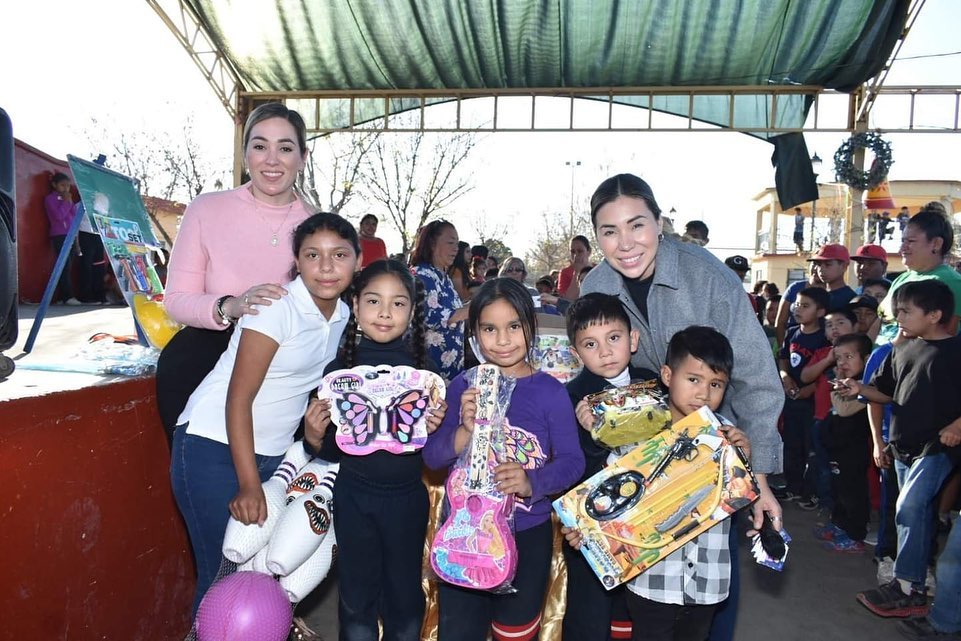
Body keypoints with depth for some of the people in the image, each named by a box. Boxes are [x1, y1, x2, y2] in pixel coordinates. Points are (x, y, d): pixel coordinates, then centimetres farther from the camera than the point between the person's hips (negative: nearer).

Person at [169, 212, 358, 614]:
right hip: (215, 447, -6)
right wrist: (249, 486, -20)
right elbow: (239, 397, -18)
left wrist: (313, 438, 4)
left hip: (272, 454, 6)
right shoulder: (278, 307, -18)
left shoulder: (342, 316, 3)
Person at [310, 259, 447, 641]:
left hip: (407, 498, 0)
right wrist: (316, 435, -21)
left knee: (405, 601, 16)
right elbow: (332, 452, -1)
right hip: (354, 497, 0)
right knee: (357, 601, 14)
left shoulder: (422, 370, -6)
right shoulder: (340, 368, -6)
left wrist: (434, 429, -21)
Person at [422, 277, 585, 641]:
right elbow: (431, 457, -6)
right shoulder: (461, 387, -5)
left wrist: (532, 482, -30)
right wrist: (465, 432, -25)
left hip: (528, 535, -1)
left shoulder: (550, 392, -10)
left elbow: (572, 461, -12)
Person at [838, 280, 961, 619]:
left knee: (909, 508, -15)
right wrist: (859, 389, -3)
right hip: (903, 445, 7)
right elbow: (886, 391, 15)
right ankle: (919, 574, 26)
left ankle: (907, 588, -5)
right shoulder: (902, 350, 9)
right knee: (918, 512, 14)